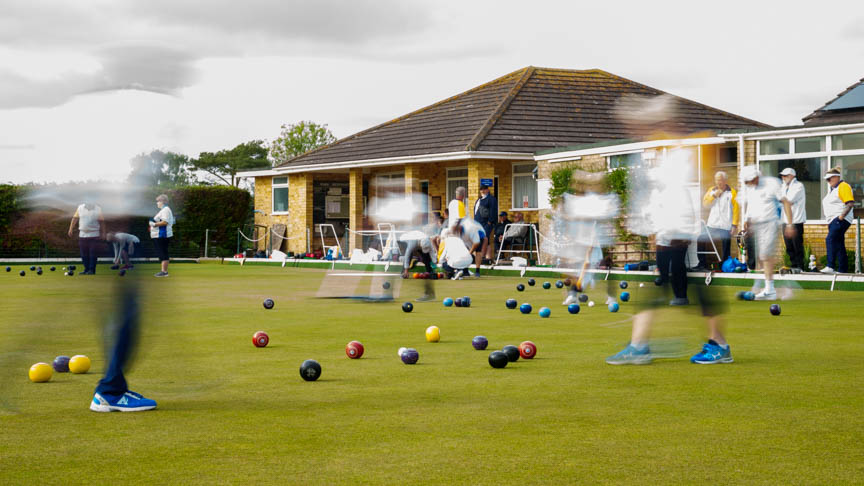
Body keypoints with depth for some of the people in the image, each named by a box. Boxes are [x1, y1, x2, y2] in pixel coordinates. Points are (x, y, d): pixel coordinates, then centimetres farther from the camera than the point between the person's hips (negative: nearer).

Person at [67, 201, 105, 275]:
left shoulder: (98, 210, -6)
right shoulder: (80, 208, 0)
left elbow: (101, 222, 1)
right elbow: (75, 218, 8)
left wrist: (103, 233, 2)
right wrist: (71, 229, 5)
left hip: (94, 235, -3)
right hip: (82, 234, 3)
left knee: (93, 253, -6)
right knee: (84, 254, 4)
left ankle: (92, 270, -1)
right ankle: (86, 269, 11)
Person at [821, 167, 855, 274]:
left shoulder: (843, 186, -9)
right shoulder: (832, 189, 21)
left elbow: (850, 203, -19)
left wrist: (842, 216, -23)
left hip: (840, 220, -10)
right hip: (833, 220, 10)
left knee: (830, 240, -23)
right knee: (839, 245, 10)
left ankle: (830, 267, -31)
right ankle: (842, 269, 13)